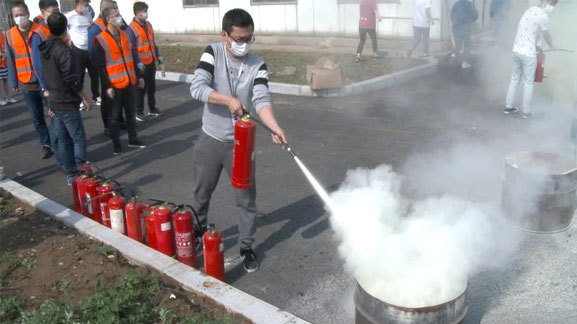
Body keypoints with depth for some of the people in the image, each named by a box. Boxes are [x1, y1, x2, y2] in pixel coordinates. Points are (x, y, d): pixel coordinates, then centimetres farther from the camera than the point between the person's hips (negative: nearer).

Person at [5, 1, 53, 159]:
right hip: (26, 84, 2)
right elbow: (10, 61, 6)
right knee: (37, 117, 8)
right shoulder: (9, 35, 2)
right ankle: (46, 145, 17)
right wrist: (14, 83, 5)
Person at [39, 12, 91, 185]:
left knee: (63, 140, 12)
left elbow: (46, 77, 14)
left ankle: (69, 174, 19)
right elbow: (71, 78, -19)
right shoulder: (64, 50, -17)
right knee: (79, 139, -1)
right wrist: (84, 97, -7)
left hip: (55, 103, 8)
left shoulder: (45, 50, 8)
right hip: (68, 104, -8)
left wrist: (51, 97, 21)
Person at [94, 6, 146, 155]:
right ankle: (116, 143, 17)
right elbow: (100, 66, -12)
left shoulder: (124, 35, 9)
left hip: (129, 82, 6)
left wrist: (138, 76, 17)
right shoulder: (100, 40, -11)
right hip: (114, 85, -6)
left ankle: (133, 139, 27)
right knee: (114, 115, 6)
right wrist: (107, 86, -16)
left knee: (131, 112, 14)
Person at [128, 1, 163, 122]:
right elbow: (131, 48, -15)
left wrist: (158, 55, 15)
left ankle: (152, 109, 27)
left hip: (151, 62, 7)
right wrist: (138, 62, -21)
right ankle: (139, 112, 11)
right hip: (141, 64, -7)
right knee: (140, 89, 1)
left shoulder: (148, 25, 10)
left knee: (151, 87, 15)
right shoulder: (131, 28, -13)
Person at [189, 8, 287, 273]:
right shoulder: (213, 53, -9)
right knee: (201, 194, 17)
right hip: (209, 140, 1)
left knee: (246, 197, 5)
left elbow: (261, 100, -21)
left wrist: (275, 128, -38)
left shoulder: (257, 65, -9)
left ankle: (246, 248, 23)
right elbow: (197, 87, -20)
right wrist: (228, 99, -32)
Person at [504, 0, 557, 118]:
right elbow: (546, 36, 0)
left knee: (514, 79, 16)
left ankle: (508, 106, 21)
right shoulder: (543, 16, -14)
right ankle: (526, 111, 12)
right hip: (528, 54, -7)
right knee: (528, 83, 4)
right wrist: (552, 47, 18)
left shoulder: (530, 10, 10)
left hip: (517, 50, 7)